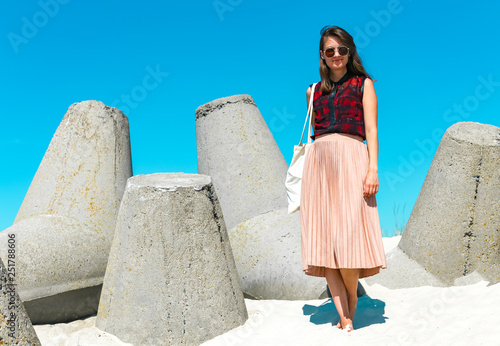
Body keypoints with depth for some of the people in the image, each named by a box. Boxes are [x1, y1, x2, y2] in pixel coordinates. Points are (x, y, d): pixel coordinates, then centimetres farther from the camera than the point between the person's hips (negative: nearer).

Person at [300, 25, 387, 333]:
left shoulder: (363, 83, 13)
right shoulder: (314, 91, 22)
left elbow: (371, 129, 3)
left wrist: (373, 169, -9)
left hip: (351, 158, -3)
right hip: (319, 160, 3)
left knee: (349, 235, -11)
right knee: (324, 240, -6)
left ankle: (351, 309, 10)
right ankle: (344, 319, -1)